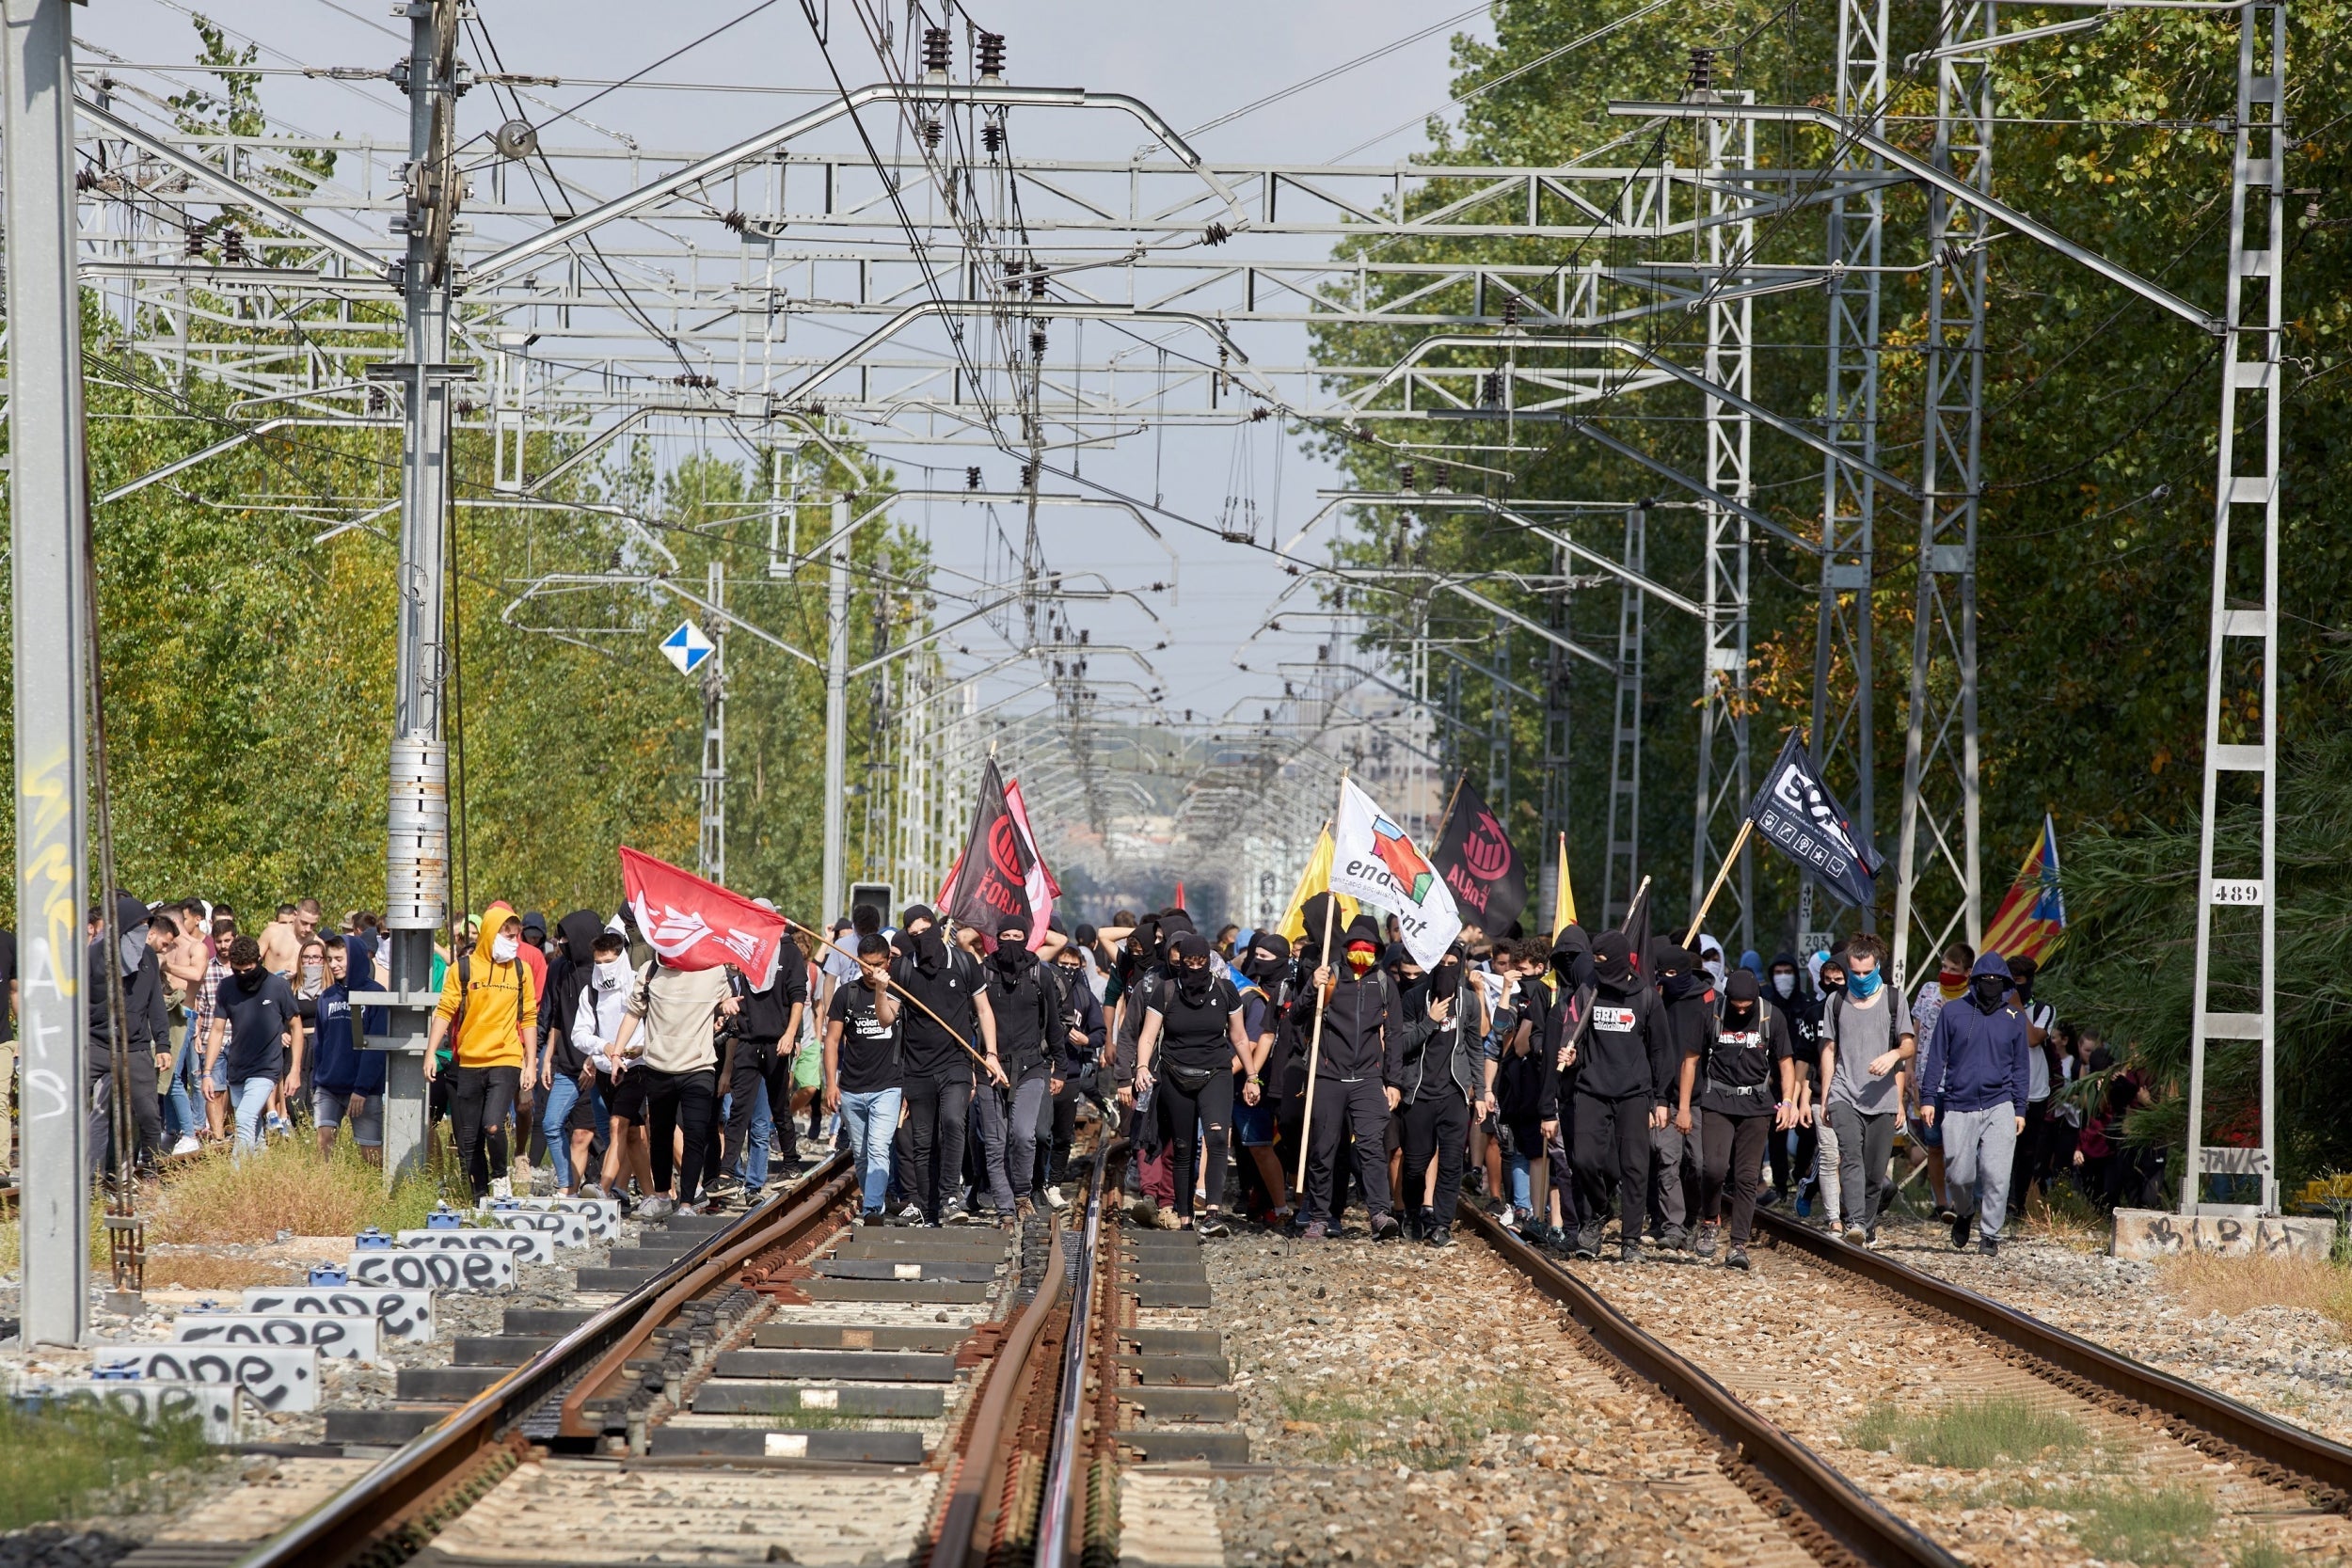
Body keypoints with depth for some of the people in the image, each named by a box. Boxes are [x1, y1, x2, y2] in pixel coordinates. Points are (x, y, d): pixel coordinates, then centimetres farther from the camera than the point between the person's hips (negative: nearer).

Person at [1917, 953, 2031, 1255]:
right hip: (1958, 1108, 0)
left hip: (1999, 1108, 0)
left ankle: (1990, 1234, -3)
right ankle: (1964, 1213, 31)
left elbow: (2019, 1067, 13)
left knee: (1996, 1173, -12)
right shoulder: (1953, 1012, 5)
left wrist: (2020, 1109, 8)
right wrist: (1928, 1097, 1)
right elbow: (1936, 1058, 8)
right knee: (1958, 1174, 1)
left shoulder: (2015, 1019, 9)